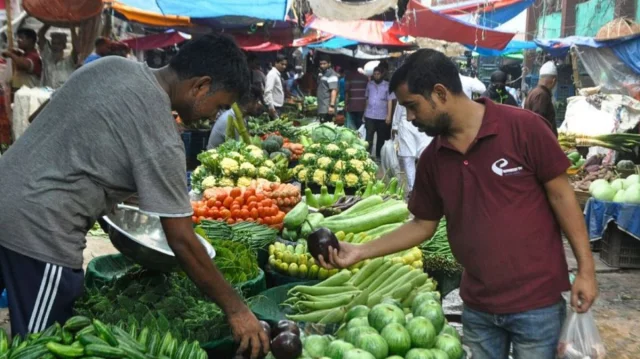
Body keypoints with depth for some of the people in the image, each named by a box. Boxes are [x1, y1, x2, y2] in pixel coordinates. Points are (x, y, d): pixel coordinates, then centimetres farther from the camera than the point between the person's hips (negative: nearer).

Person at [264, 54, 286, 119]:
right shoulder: (272, 74, -13)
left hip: (279, 106, 9)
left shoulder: (278, 75, 15)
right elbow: (268, 91, -23)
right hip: (274, 107, -9)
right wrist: (271, 107, -30)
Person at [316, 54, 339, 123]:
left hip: (327, 109, -9)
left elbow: (334, 91, -19)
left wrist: (332, 106, -26)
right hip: (321, 108, 9)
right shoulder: (321, 74, 17)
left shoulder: (331, 75, -11)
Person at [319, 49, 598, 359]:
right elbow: (423, 225, 8)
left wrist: (585, 268, -7)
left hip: (536, 301, -4)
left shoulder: (523, 127, -13)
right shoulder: (432, 158, 1)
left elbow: (560, 195, -7)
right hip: (477, 306, 4)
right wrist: (361, 251, 0)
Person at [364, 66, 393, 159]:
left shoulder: (387, 85, -2)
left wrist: (389, 115, -8)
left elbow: (389, 101, -3)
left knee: (381, 138, 8)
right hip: (369, 116, 1)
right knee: (368, 137, -2)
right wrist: (364, 112, 10)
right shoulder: (369, 84, 7)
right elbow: (366, 99, 13)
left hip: (382, 116, -1)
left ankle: (378, 156, 18)